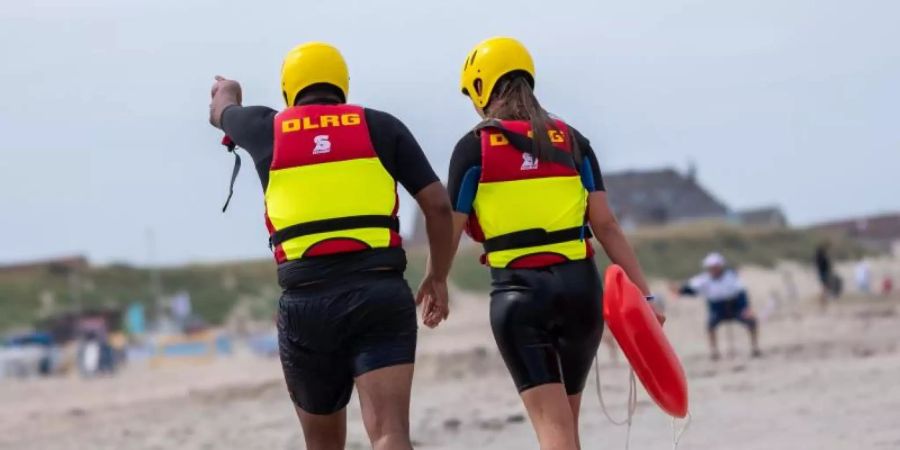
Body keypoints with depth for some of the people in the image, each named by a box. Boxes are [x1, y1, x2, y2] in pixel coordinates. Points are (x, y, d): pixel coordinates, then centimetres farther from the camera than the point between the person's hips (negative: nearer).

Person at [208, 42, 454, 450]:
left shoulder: (267, 129, 13)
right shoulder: (381, 127, 10)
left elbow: (222, 113, 38)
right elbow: (438, 204, 5)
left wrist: (227, 92, 62)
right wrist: (438, 278, 19)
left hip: (306, 302, 1)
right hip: (381, 294, -1)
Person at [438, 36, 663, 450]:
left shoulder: (475, 147, -1)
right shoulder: (572, 141, 9)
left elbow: (449, 233, 1)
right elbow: (606, 225, 3)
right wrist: (643, 293, 2)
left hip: (519, 291, -4)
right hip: (580, 285, 4)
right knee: (567, 416, 18)